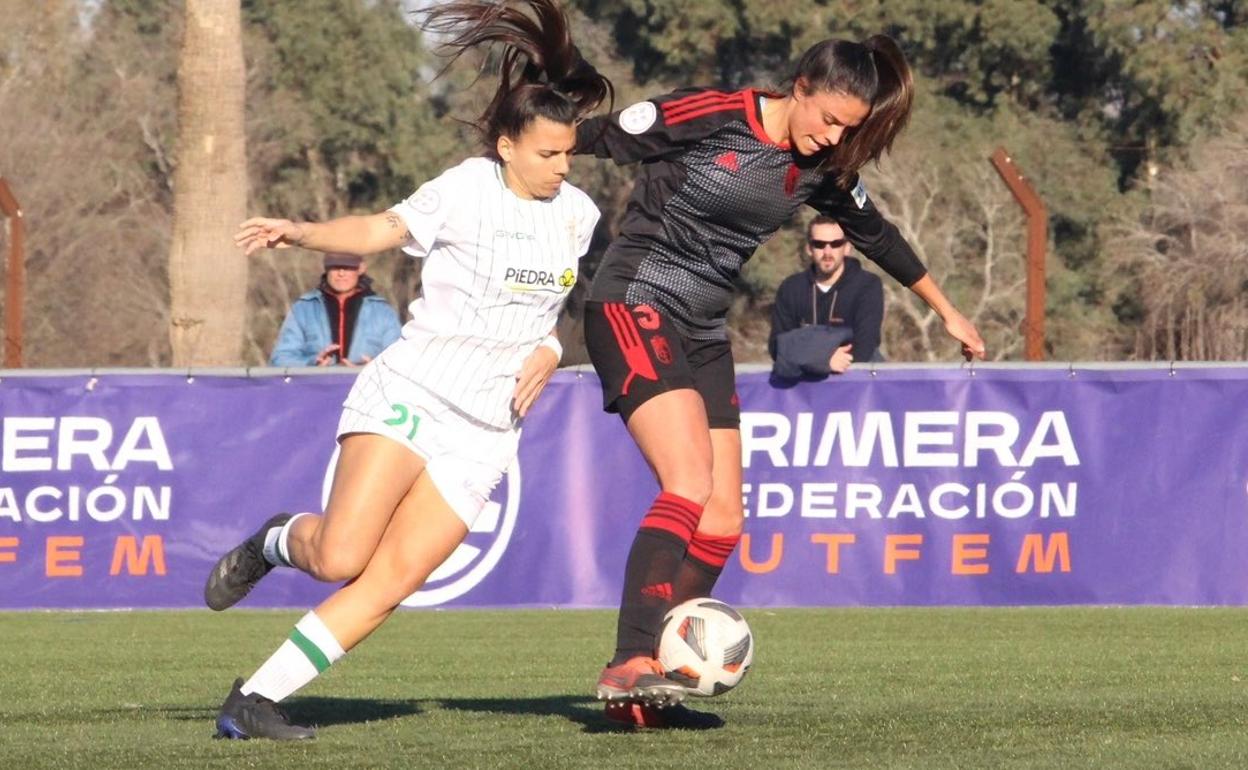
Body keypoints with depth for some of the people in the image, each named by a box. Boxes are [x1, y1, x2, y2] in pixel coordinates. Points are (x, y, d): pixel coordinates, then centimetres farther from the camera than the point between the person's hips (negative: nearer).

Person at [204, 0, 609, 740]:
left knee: (389, 586, -9)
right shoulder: (468, 189, -7)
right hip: (409, 393, -4)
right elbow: (382, 230, -3)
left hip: (485, 427, 4)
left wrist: (550, 349, 3)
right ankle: (277, 543, 15)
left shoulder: (578, 214, 8)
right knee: (340, 559, -21)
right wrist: (303, 232, -19)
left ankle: (256, 700, -2)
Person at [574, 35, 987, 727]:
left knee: (723, 520, -1)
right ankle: (630, 664, -28)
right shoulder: (711, 118, -14)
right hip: (633, 307, -8)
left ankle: (646, 679, 2)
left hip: (701, 334, 8)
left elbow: (874, 234, 24)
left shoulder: (822, 169, 7)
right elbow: (595, 136, -9)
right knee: (691, 485, -24)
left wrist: (947, 312, 34)